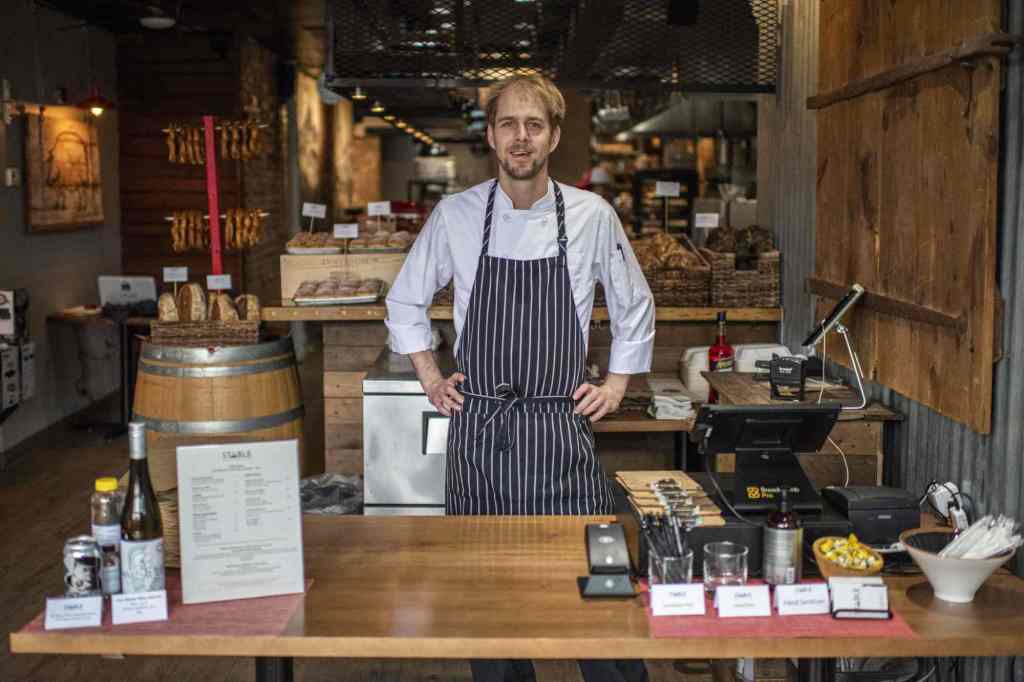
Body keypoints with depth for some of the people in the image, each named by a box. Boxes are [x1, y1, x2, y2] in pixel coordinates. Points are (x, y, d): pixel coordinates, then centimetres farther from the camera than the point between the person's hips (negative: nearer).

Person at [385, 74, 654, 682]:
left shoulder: (592, 216, -1)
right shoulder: (454, 215, 0)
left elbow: (635, 308, 13)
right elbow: (405, 302, 15)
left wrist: (615, 387, 8)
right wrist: (431, 380, 9)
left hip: (562, 426, -1)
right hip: (478, 429, 1)